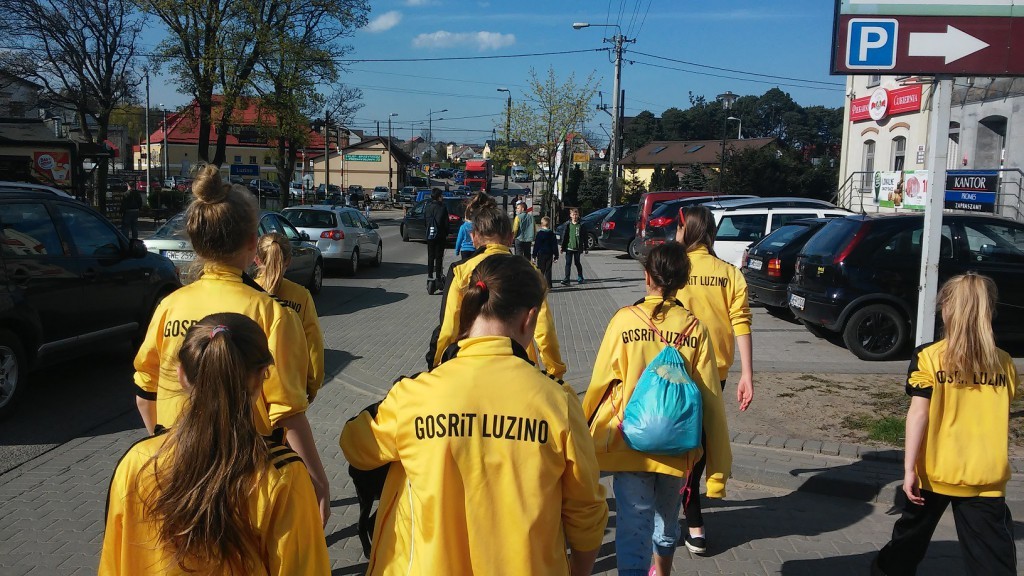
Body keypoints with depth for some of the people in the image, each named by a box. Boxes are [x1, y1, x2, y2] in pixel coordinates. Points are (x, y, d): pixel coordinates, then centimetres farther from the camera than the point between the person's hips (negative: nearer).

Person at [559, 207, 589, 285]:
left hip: (577, 248, -1)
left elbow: (585, 237, 1)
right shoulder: (568, 224, 3)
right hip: (569, 247, 1)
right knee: (568, 263, -5)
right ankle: (566, 279, -7)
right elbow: (564, 236, 7)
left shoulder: (582, 225, -2)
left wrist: (585, 248, 0)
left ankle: (580, 277, 28)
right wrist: (563, 247, 4)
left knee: (577, 263, 11)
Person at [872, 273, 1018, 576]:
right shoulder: (1005, 363, 0)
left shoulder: (929, 357, -9)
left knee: (912, 534, 21)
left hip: (935, 472, -1)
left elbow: (919, 413, -14)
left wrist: (909, 468, -13)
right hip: (986, 478, 1)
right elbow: (1002, 418, 10)